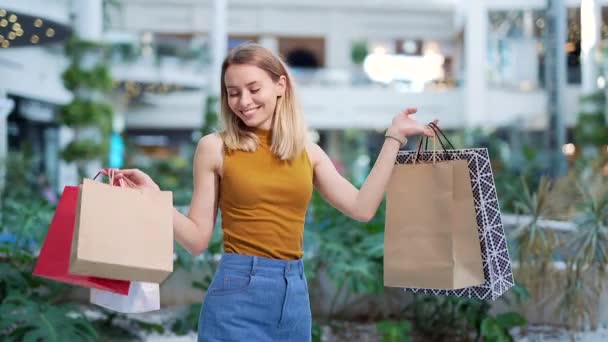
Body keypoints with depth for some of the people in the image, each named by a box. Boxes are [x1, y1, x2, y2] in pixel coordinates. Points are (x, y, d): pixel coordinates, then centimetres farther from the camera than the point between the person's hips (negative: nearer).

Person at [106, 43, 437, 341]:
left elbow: (362, 208, 2)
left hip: (295, 294, 4)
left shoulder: (307, 151, 9)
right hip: (237, 292, -4)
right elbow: (198, 238, 0)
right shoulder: (214, 147, -1)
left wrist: (394, 136, 6)